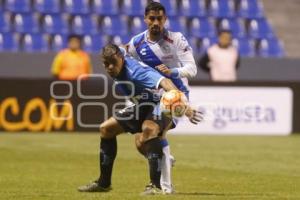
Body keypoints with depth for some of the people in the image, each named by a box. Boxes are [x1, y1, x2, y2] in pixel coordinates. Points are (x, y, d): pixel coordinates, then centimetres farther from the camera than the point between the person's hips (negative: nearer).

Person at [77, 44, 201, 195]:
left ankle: (157, 186, -39)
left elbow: (164, 83, -52)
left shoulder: (135, 71, -35)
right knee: (106, 128, 10)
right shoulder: (117, 70, -9)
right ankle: (104, 183, 21)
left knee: (148, 129, -40)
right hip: (142, 106, 10)